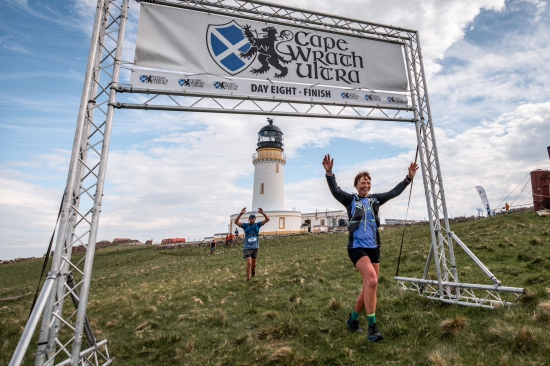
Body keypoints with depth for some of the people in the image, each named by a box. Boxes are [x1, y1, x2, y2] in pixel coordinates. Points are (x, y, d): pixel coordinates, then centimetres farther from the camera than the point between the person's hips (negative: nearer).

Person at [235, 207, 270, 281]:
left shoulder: (257, 225, -3)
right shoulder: (245, 225, -6)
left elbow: (267, 219, -11)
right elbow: (236, 222, -20)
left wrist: (263, 213, -29)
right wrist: (241, 214, -34)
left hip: (255, 247, 2)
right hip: (247, 248, -2)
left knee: (254, 264, 15)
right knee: (249, 263, -17)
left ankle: (253, 269, 52)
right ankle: (248, 279, 0)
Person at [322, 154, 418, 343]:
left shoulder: (375, 199, 11)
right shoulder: (350, 200, 0)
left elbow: (394, 192, 10)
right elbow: (335, 190, -15)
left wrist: (409, 178, 2)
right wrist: (329, 173, -30)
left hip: (373, 247, 6)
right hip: (357, 247, -5)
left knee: (369, 286, 9)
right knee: (372, 280, -24)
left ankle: (353, 319, 30)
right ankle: (372, 326, -13)